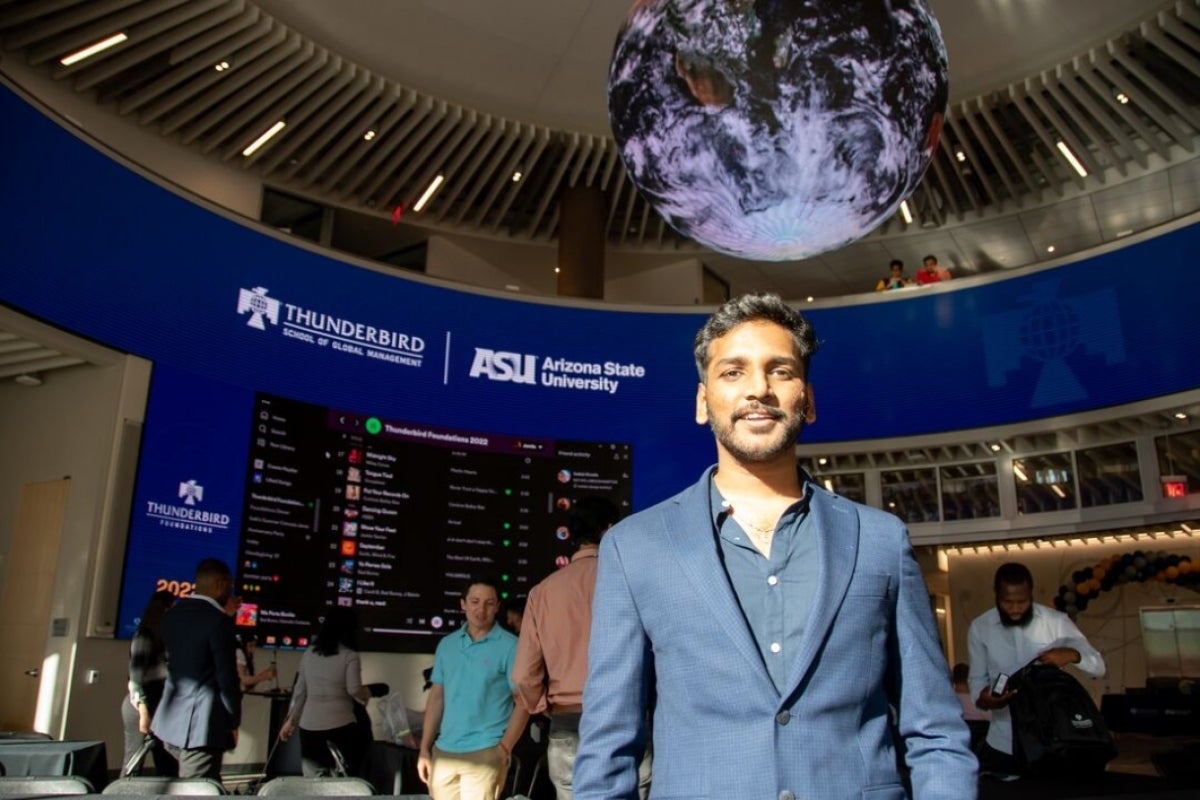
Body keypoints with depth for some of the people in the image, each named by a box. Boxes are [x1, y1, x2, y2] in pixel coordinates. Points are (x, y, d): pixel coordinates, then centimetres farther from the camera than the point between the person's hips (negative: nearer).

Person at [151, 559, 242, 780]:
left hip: (172, 718, 8)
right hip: (202, 722, -8)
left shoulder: (173, 614, 8)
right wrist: (234, 721, -4)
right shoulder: (218, 621, -16)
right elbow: (227, 677, -15)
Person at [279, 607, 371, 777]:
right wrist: (367, 694, 9)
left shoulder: (309, 654, 9)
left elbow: (299, 690, 12)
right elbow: (354, 690, -12)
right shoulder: (350, 656, -6)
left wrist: (291, 720, 20)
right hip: (340, 726, -4)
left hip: (309, 726, 5)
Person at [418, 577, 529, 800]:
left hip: (484, 753, -5)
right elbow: (436, 697, 13)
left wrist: (504, 748, -13)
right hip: (443, 751, 5)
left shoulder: (510, 646, -6)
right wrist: (424, 749, 8)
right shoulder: (447, 644, 9)